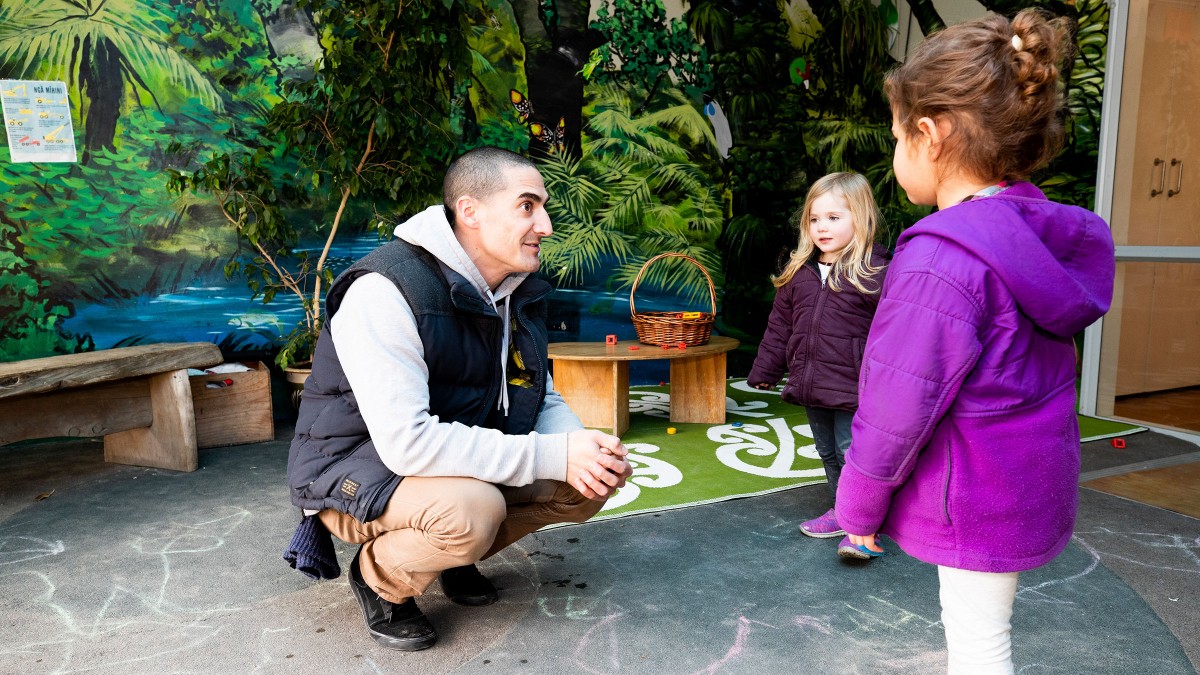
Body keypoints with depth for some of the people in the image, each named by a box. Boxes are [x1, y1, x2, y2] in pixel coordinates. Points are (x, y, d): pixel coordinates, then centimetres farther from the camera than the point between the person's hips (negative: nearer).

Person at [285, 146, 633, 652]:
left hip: (464, 463, 8)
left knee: (586, 485, -5)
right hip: (353, 470, -7)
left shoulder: (517, 293, -1)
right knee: (474, 510, -36)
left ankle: (455, 555, 13)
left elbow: (543, 399, 5)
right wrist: (555, 456, -33)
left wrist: (582, 451, -19)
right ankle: (378, 576, -3)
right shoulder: (385, 291, -27)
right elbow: (409, 443, -35)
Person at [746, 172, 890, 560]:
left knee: (853, 455, -3)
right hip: (811, 385, 7)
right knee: (828, 454, 18)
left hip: (854, 387, -6)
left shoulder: (875, 273, -11)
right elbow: (780, 324, 14)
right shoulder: (799, 273, 7)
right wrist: (765, 370, 15)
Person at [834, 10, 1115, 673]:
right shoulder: (1046, 236, 0)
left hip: (976, 502, -8)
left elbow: (898, 406, -23)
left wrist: (859, 505, -8)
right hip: (1031, 486, 8)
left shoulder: (941, 259, -28)